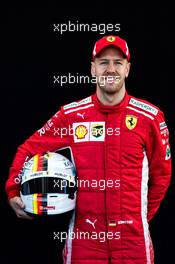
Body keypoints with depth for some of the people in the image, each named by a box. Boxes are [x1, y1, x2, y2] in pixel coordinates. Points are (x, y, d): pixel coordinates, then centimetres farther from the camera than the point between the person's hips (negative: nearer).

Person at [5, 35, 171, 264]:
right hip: (83, 236, 0)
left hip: (133, 237, 0)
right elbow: (29, 149, 7)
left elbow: (161, 173, 11)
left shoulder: (150, 117, 1)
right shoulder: (70, 115, 1)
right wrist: (13, 192, -4)